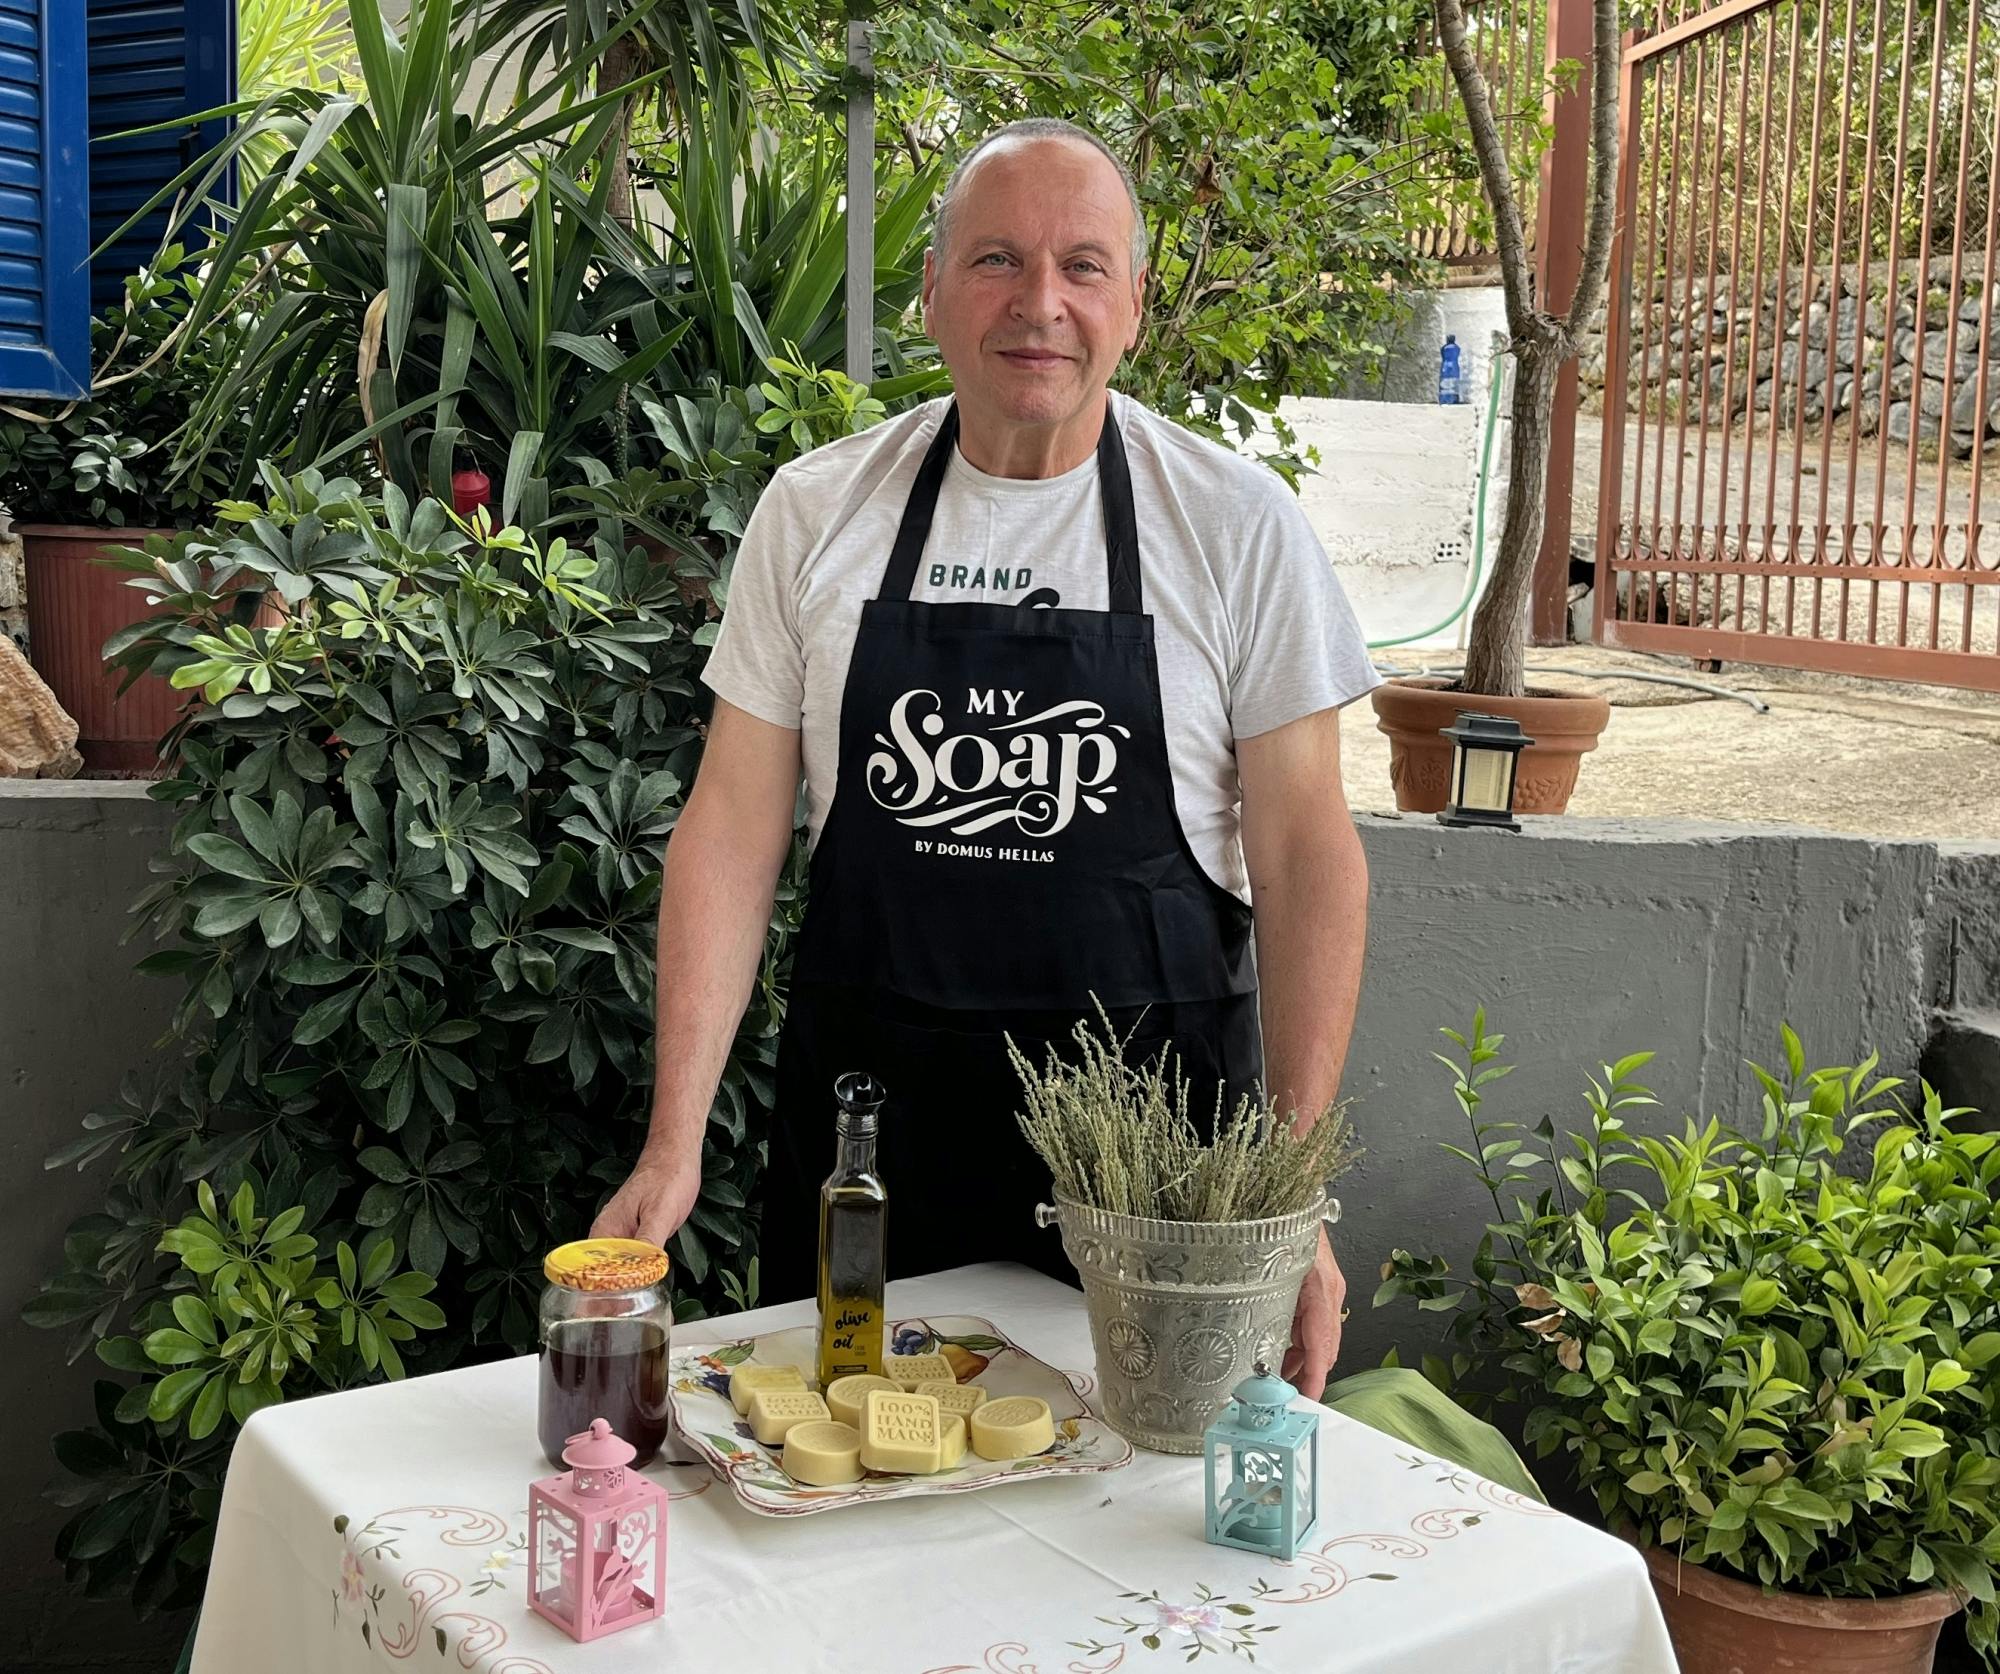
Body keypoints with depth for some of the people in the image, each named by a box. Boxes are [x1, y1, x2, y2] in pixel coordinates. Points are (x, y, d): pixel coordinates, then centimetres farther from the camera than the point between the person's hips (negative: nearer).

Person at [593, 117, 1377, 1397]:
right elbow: (735, 826, 1)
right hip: (866, 1103, 2)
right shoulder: (815, 511, 1)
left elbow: (1306, 857, -4)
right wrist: (674, 1147, -5)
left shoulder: (1237, 523, -4)